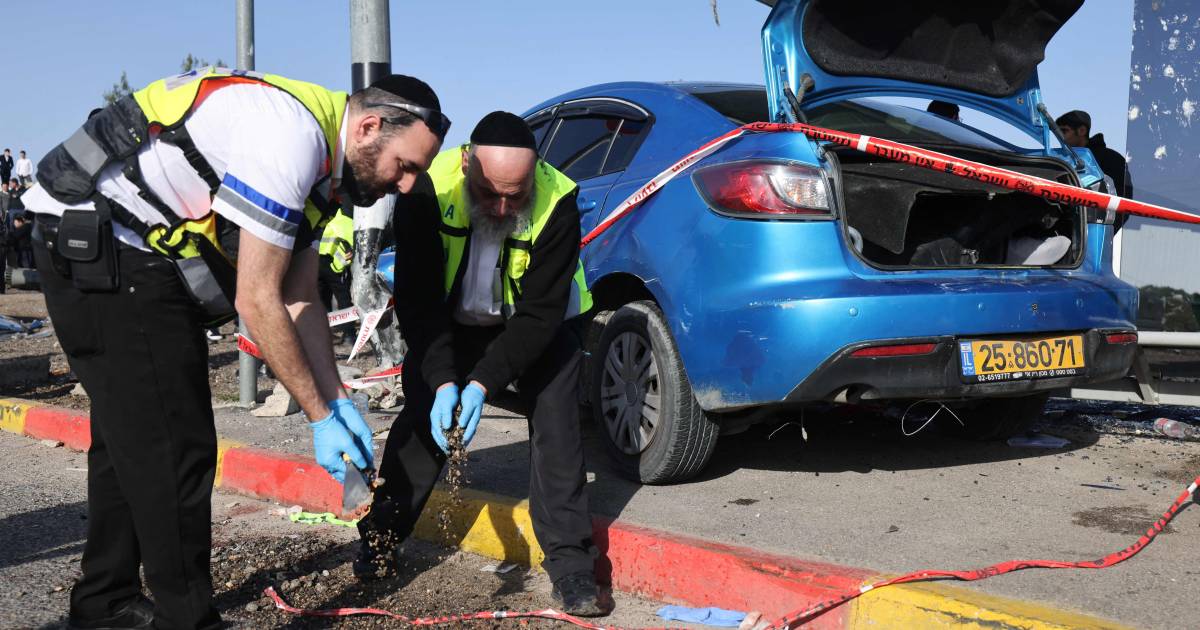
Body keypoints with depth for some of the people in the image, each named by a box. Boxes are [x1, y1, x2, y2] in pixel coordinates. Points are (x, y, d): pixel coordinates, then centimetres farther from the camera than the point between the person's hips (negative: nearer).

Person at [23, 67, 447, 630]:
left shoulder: (319, 160, 8)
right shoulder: (290, 136, -24)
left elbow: (298, 298, 10)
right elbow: (257, 301, -22)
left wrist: (339, 401, 5)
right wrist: (320, 416, -14)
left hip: (138, 257, 11)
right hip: (101, 250, -11)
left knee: (129, 441, 19)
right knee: (174, 452, -8)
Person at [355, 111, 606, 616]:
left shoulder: (557, 201, -32)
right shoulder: (429, 190, -29)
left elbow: (541, 313, -28)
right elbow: (417, 300, -25)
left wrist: (483, 383, -35)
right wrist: (443, 380, -36)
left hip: (535, 326, -1)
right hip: (450, 321, 1)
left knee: (556, 424, -14)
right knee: (421, 415, -4)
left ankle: (571, 565, -7)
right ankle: (380, 540, 15)